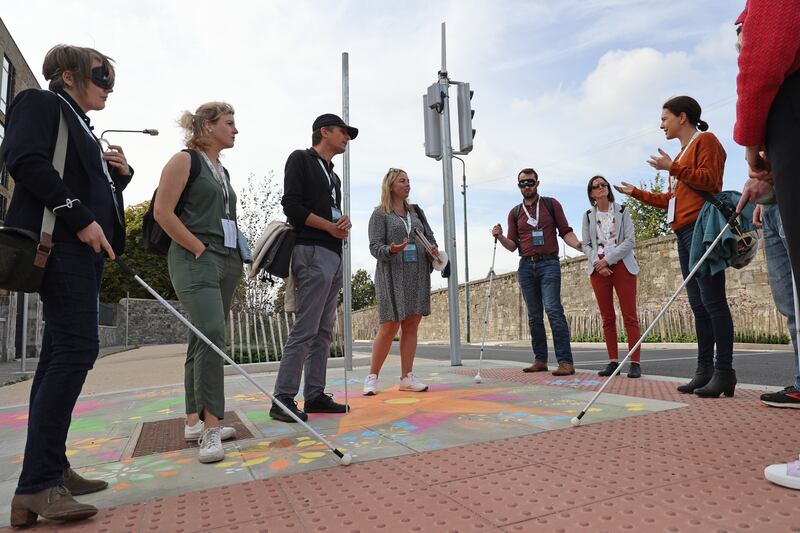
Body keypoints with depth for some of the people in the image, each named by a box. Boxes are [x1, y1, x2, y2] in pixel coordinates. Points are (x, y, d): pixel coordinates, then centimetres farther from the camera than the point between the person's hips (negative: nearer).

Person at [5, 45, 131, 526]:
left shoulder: (84, 131, 28)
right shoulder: (40, 103, 4)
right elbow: (26, 161, -13)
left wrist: (120, 174, 9)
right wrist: (80, 218, -18)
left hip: (85, 249, 9)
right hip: (59, 243, -9)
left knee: (62, 355, 8)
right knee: (78, 348, -16)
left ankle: (51, 470, 15)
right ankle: (37, 487, -11)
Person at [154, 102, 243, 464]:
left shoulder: (222, 171, 22)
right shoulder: (184, 161, -1)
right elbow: (162, 212, -9)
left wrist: (236, 256, 14)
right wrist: (199, 249, -12)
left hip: (225, 262, 8)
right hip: (195, 259, -8)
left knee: (205, 341, 9)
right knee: (212, 334, -20)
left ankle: (195, 421, 17)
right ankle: (210, 426, -17)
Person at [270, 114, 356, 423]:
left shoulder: (333, 175, 26)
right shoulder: (301, 159, 2)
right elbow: (292, 206, -10)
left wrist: (344, 222, 2)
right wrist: (332, 227, -8)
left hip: (334, 254, 9)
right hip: (312, 252, -9)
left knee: (324, 331, 8)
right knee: (305, 330, -12)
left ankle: (314, 395, 14)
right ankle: (283, 399, -5)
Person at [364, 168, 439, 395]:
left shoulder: (416, 211, 17)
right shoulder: (380, 214, 1)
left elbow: (429, 236, 19)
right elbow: (374, 246, -6)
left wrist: (434, 249, -3)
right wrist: (391, 251, -26)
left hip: (418, 275, 5)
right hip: (392, 275, -5)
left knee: (411, 326, 4)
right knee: (389, 327, -6)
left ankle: (407, 376, 11)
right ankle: (372, 376, 7)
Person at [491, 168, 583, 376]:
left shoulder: (551, 204, 9)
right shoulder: (514, 213, 15)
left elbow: (565, 231, 5)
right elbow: (513, 245, 13)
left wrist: (578, 245, -15)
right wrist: (499, 237, -7)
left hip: (548, 263, -4)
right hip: (526, 266, 4)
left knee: (553, 309, -15)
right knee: (534, 316, 6)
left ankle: (565, 362, -15)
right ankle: (540, 360, 13)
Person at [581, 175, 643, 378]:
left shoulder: (622, 211, 6)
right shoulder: (588, 216, 12)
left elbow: (630, 240, -2)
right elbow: (586, 245, 8)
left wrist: (608, 259, -12)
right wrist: (597, 263, -10)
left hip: (621, 265, -2)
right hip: (598, 268, 2)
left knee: (629, 316, -6)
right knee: (607, 318, 3)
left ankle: (635, 362, -4)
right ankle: (613, 361, 7)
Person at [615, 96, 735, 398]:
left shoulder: (705, 140, 3)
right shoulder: (682, 153, 27)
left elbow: (709, 181, -11)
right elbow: (672, 199, 25)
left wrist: (672, 168, -11)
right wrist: (637, 193, 26)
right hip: (684, 233, 9)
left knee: (712, 300, -11)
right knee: (698, 304, 4)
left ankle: (724, 372, -8)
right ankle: (705, 370, 6)